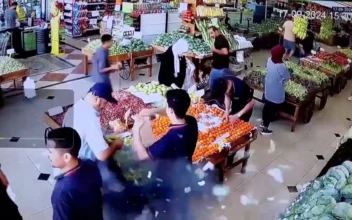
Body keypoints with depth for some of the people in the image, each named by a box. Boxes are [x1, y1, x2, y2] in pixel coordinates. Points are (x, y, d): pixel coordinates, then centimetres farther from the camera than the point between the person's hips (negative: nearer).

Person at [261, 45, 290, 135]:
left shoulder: (269, 60, -10)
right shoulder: (282, 67, -31)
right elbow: (287, 78, -16)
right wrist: (288, 71, 2)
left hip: (268, 90, 7)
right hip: (276, 94, -7)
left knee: (267, 106, 27)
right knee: (272, 110, 12)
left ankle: (263, 122, 47)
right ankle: (265, 129, 25)